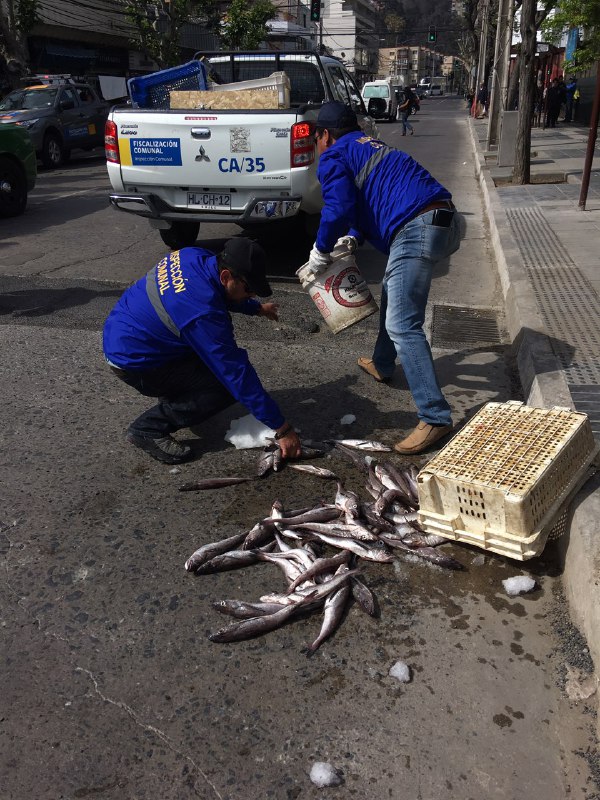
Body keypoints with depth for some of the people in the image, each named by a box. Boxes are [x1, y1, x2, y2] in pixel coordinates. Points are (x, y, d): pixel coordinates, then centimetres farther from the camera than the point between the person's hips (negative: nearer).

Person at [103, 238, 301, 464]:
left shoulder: (194, 257, -9)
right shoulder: (203, 314, -32)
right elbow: (238, 373, -28)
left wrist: (256, 308, 28)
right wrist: (282, 429, -21)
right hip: (133, 363, -9)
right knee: (229, 386, -14)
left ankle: (171, 394, 25)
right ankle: (148, 428, -5)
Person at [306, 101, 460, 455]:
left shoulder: (334, 157, 5)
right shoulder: (370, 147, 33)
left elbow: (339, 209, -8)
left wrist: (321, 252, 6)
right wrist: (352, 237, 29)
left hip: (417, 229, -10)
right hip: (444, 220, 10)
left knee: (402, 326, -12)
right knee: (393, 290, 30)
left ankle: (435, 418, -14)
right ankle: (382, 364, 46)